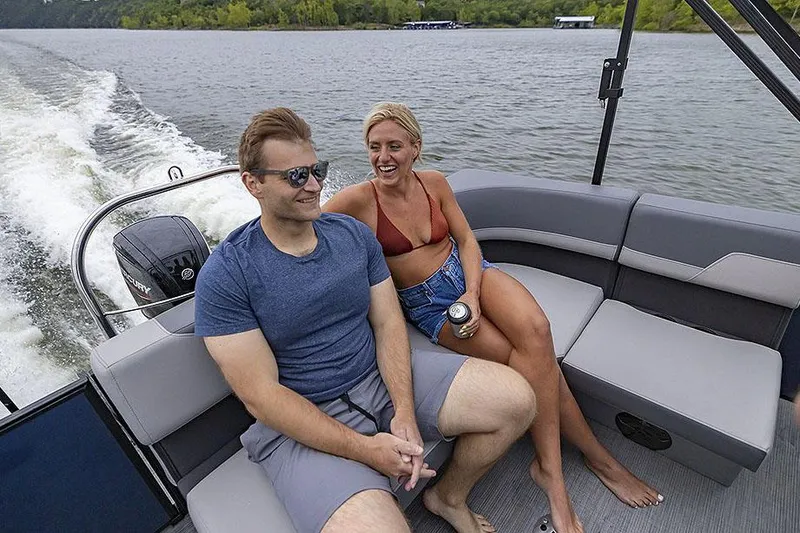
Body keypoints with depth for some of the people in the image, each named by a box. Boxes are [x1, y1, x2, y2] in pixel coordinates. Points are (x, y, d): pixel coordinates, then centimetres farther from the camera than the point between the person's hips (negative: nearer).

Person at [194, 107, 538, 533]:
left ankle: (449, 497, 19)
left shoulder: (354, 234, 2)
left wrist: (404, 412, -14)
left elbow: (388, 324, 1)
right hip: (302, 422, -4)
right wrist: (365, 448, -20)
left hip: (383, 378, 5)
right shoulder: (225, 275, -12)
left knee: (516, 398, -5)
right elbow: (260, 395, -15)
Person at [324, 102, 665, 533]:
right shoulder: (359, 199, -8)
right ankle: (597, 456, 1)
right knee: (536, 360, -21)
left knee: (534, 330, -26)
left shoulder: (434, 182, 4)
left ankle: (549, 468, -8)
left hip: (467, 273, 4)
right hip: (427, 304, -3)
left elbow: (467, 240, 6)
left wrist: (472, 293, -11)